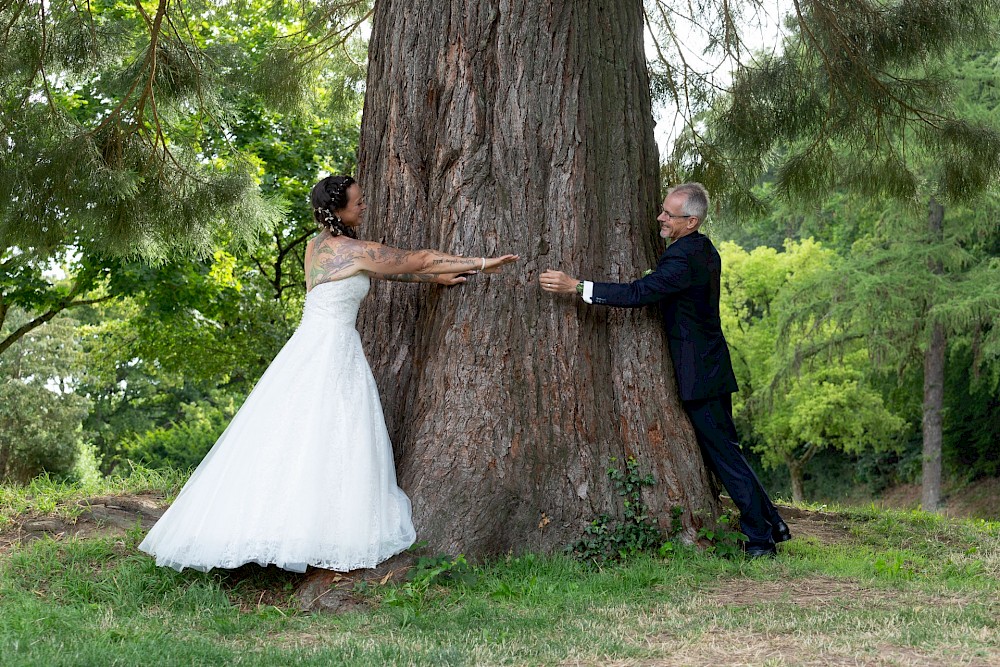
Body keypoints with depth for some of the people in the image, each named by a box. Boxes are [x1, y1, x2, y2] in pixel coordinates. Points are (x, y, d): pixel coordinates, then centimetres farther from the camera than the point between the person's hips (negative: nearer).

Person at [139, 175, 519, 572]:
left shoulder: (318, 246, 14)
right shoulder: (355, 250, -10)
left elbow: (386, 269, 19)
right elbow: (418, 259, -3)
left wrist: (435, 278, 20)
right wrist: (481, 263, 6)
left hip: (310, 346, 9)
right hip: (332, 350, -8)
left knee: (293, 440, 7)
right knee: (327, 445, -8)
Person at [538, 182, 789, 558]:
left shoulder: (684, 258, -21)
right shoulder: (703, 250, 11)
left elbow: (638, 293, -30)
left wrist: (575, 287, -32)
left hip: (698, 372, -10)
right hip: (710, 366, 10)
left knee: (723, 453, -3)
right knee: (721, 450, 16)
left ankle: (760, 538, 4)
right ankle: (771, 523, 24)